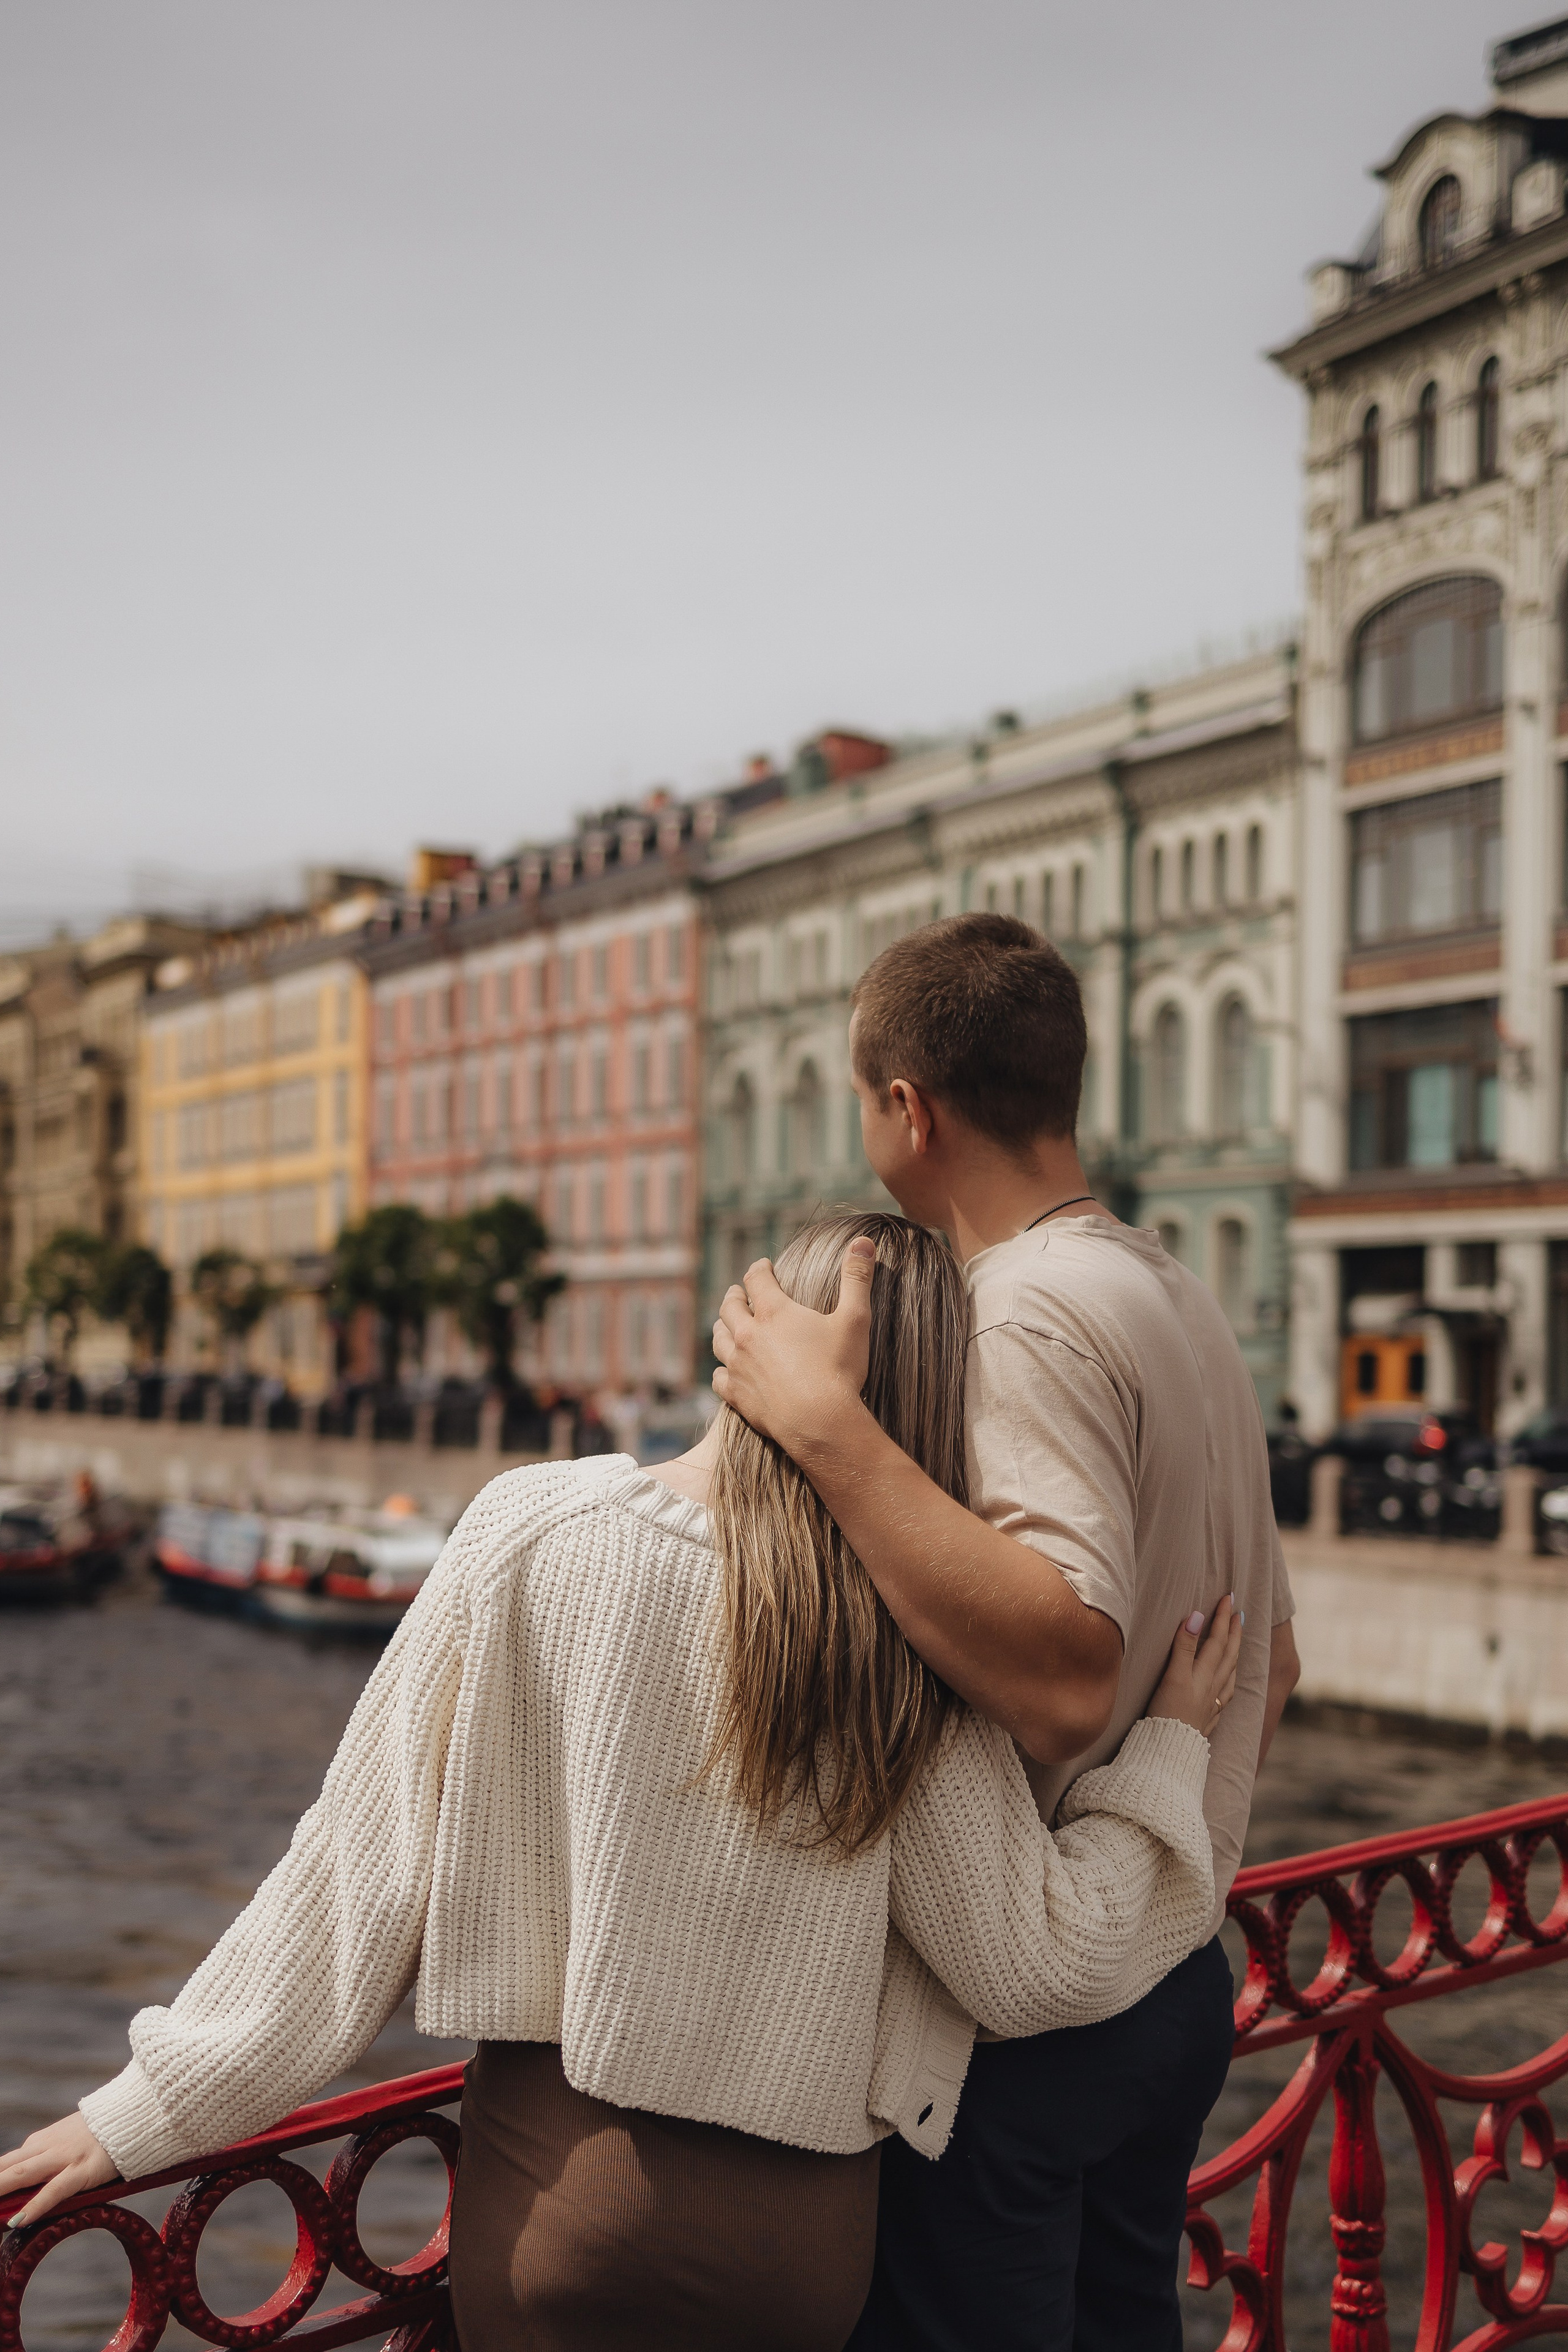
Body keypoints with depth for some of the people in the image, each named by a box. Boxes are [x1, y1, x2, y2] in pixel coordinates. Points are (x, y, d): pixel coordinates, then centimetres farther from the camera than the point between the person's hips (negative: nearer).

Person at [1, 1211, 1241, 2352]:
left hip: (559, 2174, -1)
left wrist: (155, 2105, 4)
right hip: (807, 2225, 1)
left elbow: (369, 1860, -7)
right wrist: (1167, 1744, 6)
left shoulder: (528, 1534, -11)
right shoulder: (908, 1647, -12)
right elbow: (1036, 1963, -5)